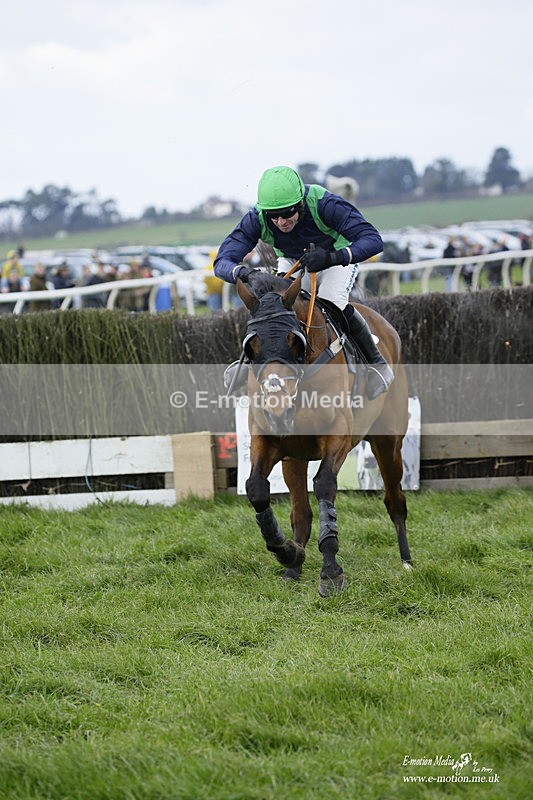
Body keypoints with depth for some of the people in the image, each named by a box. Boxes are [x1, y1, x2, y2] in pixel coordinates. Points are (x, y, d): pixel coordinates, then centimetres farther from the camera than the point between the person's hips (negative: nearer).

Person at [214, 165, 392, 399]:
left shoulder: (322, 203, -39)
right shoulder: (257, 219, -30)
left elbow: (373, 239, -43)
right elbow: (222, 261, -32)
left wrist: (334, 257, -61)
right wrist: (241, 272, -57)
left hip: (338, 255, -3)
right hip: (292, 261, 3)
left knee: (333, 305, -27)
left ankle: (377, 363, -6)